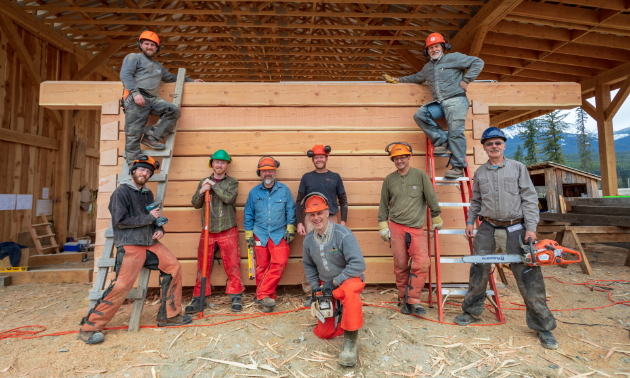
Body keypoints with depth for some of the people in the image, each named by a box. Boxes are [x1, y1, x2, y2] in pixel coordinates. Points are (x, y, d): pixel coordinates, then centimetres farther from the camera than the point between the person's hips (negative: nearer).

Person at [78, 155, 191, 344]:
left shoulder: (148, 194, 16)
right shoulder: (121, 192, -6)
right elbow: (120, 221, -16)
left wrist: (159, 229, 4)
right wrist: (149, 217, -12)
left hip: (150, 243, 7)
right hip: (129, 245, -7)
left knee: (173, 267, 0)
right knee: (122, 285, -14)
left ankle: (169, 315, 11)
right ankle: (90, 327, 5)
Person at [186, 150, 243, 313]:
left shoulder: (232, 182, 6)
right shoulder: (204, 182, 15)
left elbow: (229, 198, -13)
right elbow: (195, 204, 12)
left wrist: (213, 185, -8)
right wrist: (201, 192, -6)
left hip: (228, 231, -2)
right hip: (207, 232, 3)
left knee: (232, 266, 0)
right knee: (203, 267, 6)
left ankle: (236, 298, 12)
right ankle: (198, 299, 17)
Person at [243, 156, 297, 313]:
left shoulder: (284, 190, 2)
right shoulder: (254, 192, 5)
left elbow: (291, 211, 6)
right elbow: (248, 215, 10)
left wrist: (290, 229, 1)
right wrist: (249, 235, 6)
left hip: (279, 234, -1)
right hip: (260, 234, 1)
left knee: (279, 262, -14)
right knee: (262, 267, 4)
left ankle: (262, 294, -2)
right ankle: (268, 299, 17)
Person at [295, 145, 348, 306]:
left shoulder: (335, 177, 9)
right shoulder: (307, 177, 8)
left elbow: (343, 201, 11)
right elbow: (299, 201, 8)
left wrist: (343, 221, 1)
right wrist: (299, 223, 0)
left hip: (331, 220, 1)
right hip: (311, 220, 0)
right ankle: (309, 293, 10)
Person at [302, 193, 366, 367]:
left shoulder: (343, 234, -23)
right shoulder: (308, 240, -4)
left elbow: (358, 264, -27)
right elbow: (308, 265, 12)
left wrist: (335, 282, -22)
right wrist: (316, 287, 3)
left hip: (349, 279, -5)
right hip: (327, 286, 6)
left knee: (349, 291, -43)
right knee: (323, 333, 7)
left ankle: (350, 341, -27)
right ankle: (338, 312, 36)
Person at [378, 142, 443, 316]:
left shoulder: (420, 175, 1)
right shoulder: (389, 179, 6)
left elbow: (431, 198, 7)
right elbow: (384, 205, 12)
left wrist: (436, 219, 12)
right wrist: (383, 227, 9)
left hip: (416, 229, -1)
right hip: (396, 227, 1)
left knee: (422, 263, -11)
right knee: (400, 265, 4)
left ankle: (413, 301, 3)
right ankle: (403, 299, 21)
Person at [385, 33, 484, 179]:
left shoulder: (454, 58, 5)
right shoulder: (428, 67, 24)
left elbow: (478, 62, 4)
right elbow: (417, 77, 43)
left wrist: (466, 79, -5)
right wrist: (399, 80, 40)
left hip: (456, 101, -6)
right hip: (439, 104, 6)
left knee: (455, 132, -16)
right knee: (419, 115, -16)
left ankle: (458, 167, -13)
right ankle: (442, 141, -12)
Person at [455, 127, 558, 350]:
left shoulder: (518, 168, 1)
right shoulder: (480, 172, 9)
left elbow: (529, 199, -3)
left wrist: (531, 228, -10)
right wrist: (470, 222, 12)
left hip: (515, 228, -2)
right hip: (487, 228, 2)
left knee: (529, 277, 0)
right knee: (479, 272, 7)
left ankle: (543, 325, 16)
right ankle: (472, 312, 24)